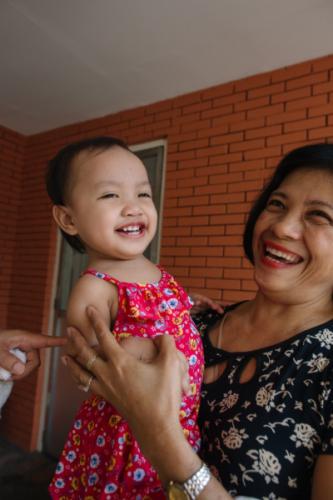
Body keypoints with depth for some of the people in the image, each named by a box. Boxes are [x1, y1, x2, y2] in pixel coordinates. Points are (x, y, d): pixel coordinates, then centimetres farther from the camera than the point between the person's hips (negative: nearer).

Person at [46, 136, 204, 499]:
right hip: (125, 440, -6)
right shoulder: (95, 288, -22)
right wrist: (129, 354, -33)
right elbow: (90, 378, -18)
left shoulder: (159, 274, 0)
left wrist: (190, 309, 2)